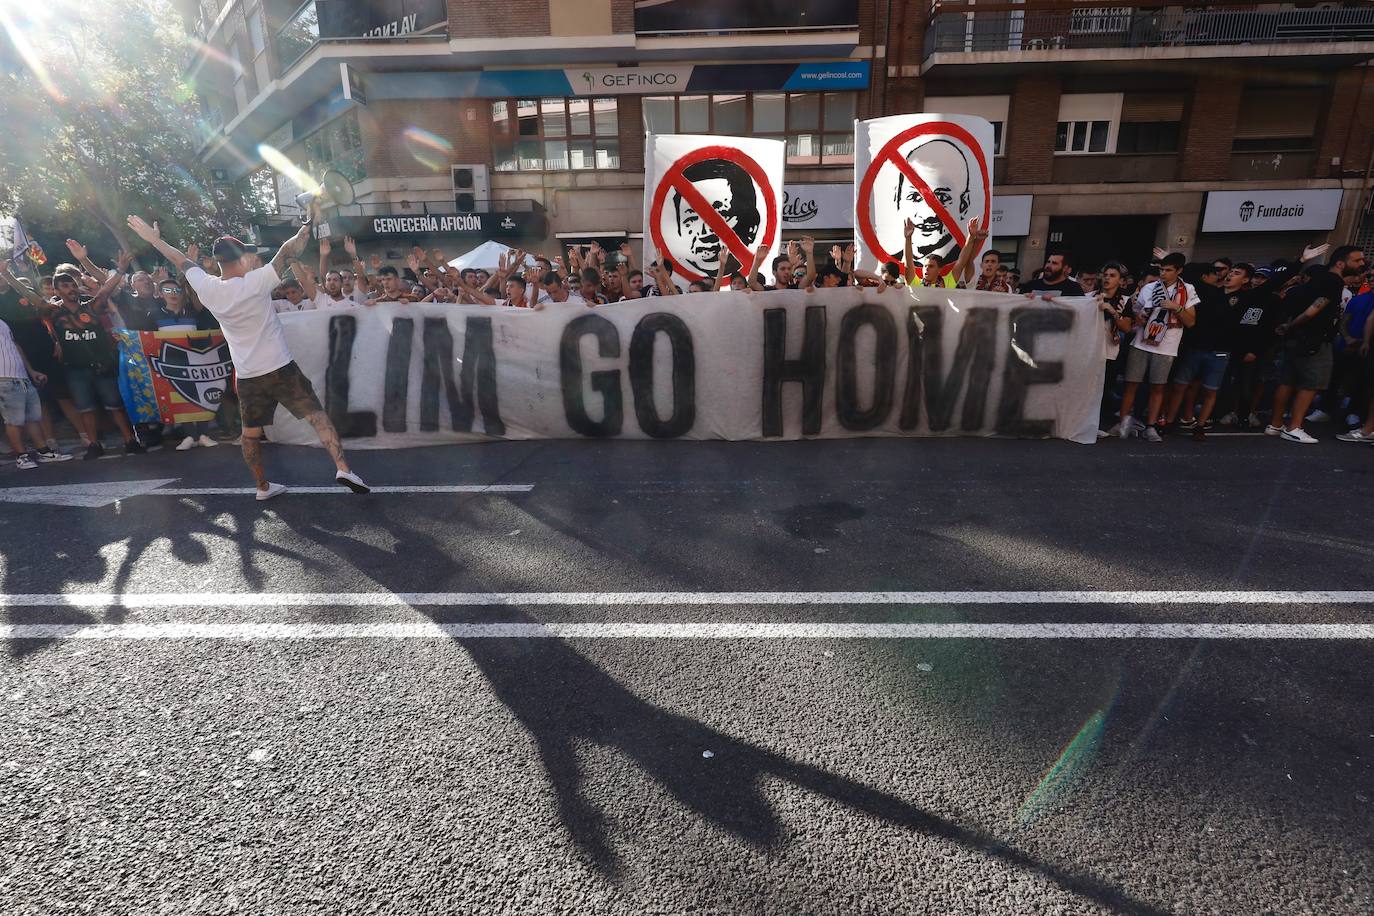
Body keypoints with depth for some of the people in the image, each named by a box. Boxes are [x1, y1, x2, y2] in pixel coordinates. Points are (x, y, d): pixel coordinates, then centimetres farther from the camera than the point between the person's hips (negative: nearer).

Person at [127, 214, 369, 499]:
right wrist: (305, 230, 9)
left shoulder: (206, 288, 0)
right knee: (317, 416, -5)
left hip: (247, 375, 5)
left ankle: (263, 486, 25)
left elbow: (184, 262, 17)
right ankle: (342, 468, -17)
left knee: (251, 433, 16)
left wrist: (154, 240, 34)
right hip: (280, 368, -5)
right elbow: (286, 253, -6)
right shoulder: (254, 282, -14)